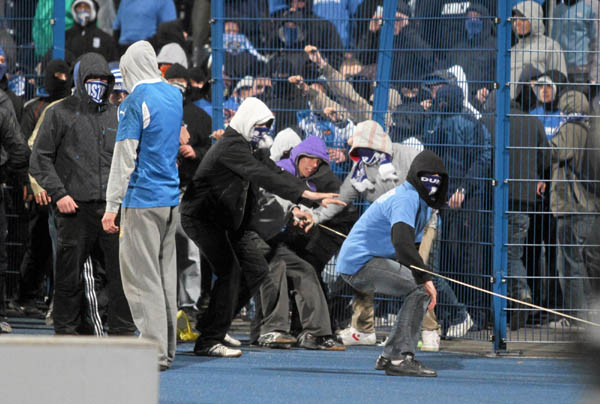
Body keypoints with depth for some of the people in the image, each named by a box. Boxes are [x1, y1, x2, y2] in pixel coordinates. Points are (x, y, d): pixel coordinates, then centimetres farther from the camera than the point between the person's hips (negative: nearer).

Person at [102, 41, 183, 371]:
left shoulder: (135, 102, -12)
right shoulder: (174, 95, 10)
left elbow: (124, 157, -14)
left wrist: (112, 206, -12)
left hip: (142, 199, -8)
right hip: (171, 197, 8)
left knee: (142, 276, -5)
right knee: (165, 275, 12)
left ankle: (155, 351, -9)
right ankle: (167, 349, 14)